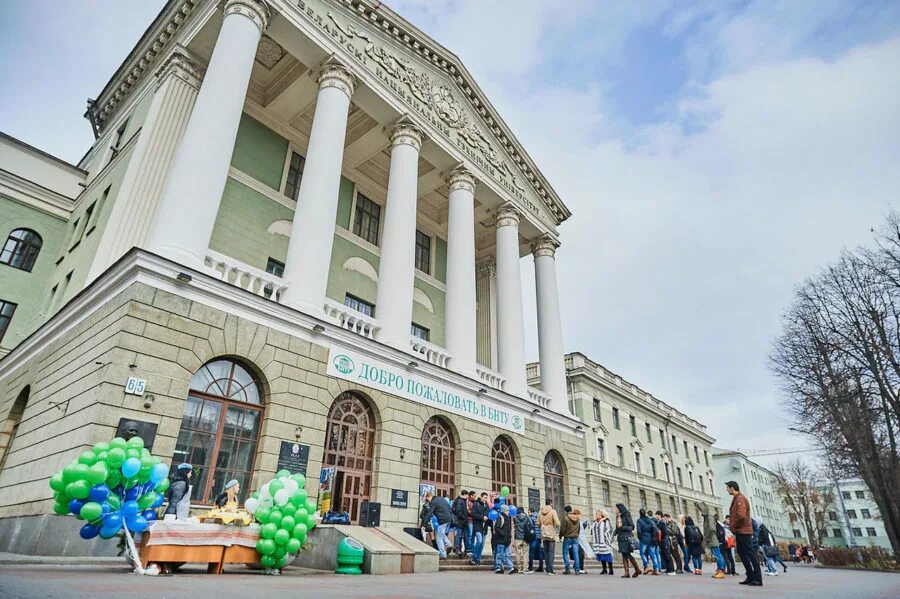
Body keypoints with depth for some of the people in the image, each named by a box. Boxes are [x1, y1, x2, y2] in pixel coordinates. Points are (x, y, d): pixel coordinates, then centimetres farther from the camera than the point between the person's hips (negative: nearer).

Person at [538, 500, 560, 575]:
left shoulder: (541, 511, 4)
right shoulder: (553, 511, -11)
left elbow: (538, 522, 6)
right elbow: (557, 523, -17)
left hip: (544, 535, 5)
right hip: (551, 535, -5)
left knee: (546, 552, 13)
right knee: (551, 552, 0)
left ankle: (547, 569, 16)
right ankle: (550, 570, -5)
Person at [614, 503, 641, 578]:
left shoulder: (627, 516, -7)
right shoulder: (618, 517, 14)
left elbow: (632, 527, -10)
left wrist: (623, 527, -18)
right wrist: (615, 532, -3)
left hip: (627, 538, -7)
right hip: (621, 538, 7)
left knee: (628, 554, -6)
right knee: (624, 555, 3)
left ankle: (637, 570, 11)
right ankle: (626, 572, 3)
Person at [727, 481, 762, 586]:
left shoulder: (740, 499, -15)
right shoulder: (736, 499, 16)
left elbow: (741, 516, -24)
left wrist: (734, 526, -12)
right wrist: (734, 527, 11)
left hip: (743, 531, -10)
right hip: (740, 531, 10)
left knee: (751, 553, -8)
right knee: (742, 553, 12)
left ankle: (757, 579, -6)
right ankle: (750, 577, 16)